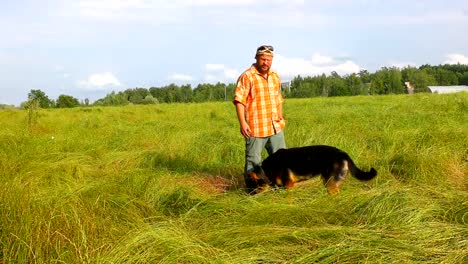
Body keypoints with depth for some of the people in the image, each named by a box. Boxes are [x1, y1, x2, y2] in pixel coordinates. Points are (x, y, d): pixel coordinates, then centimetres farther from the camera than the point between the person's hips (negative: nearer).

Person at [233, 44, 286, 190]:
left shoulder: (275, 76, 13)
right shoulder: (247, 76, -9)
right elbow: (239, 101, -14)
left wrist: (281, 118, 20)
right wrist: (242, 123, -21)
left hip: (275, 127, 7)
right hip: (255, 128, -6)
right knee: (253, 161, 2)